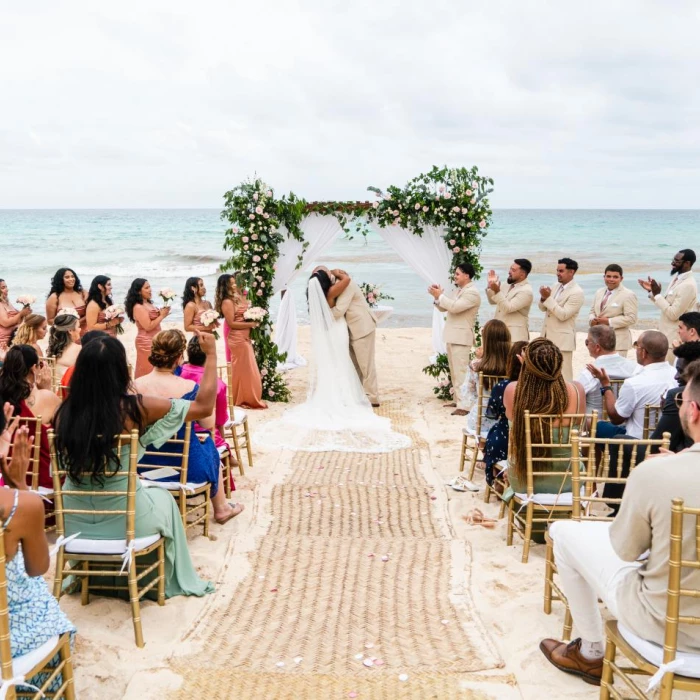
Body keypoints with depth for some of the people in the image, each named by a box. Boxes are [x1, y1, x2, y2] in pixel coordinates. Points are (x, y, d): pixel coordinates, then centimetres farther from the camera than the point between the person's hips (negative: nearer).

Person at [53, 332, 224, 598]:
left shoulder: (65, 411, -9)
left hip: (74, 521, 3)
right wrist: (212, 354, 2)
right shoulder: (135, 407, -18)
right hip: (125, 520, -3)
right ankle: (173, 582, 47)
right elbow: (203, 407, -8)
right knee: (163, 499, 31)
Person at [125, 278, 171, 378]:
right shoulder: (138, 307, -17)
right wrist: (162, 316, -13)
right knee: (147, 371, -2)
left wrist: (162, 313, 3)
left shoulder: (149, 303, 10)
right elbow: (148, 326, -21)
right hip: (147, 342, -9)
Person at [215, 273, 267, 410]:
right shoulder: (227, 302, -16)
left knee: (247, 368, 15)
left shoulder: (237, 297, 11)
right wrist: (250, 324, -17)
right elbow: (231, 323, -19)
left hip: (244, 337, 9)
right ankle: (242, 399, 9)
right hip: (237, 339, -9)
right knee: (242, 369, -1)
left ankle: (248, 398, 25)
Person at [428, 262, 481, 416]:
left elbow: (454, 307, -26)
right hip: (453, 337, 10)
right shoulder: (460, 290, 17)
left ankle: (463, 406, -14)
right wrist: (437, 296, 0)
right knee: (454, 372, 15)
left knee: (461, 372, -12)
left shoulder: (472, 293, -14)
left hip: (461, 338, -10)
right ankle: (458, 400, 23)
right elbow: (444, 308, 18)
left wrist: (440, 295, -14)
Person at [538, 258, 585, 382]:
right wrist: (543, 298, -8)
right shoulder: (556, 286, 11)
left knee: (563, 374, -3)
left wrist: (548, 298, -21)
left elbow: (563, 315, -21)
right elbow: (543, 308, 14)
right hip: (548, 337, 8)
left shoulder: (577, 292, -14)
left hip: (562, 339, -8)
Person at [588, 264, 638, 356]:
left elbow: (631, 318, -16)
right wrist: (593, 320, -4)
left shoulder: (628, 295, -9)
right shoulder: (599, 293, 14)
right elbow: (592, 311, 20)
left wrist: (609, 321, -19)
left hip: (618, 342, -7)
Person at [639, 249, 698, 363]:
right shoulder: (677, 277, 8)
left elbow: (673, 314, -24)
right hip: (668, 335, 10)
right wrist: (652, 291, 4)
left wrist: (657, 294, -20)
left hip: (675, 339, -10)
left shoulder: (688, 285, -22)